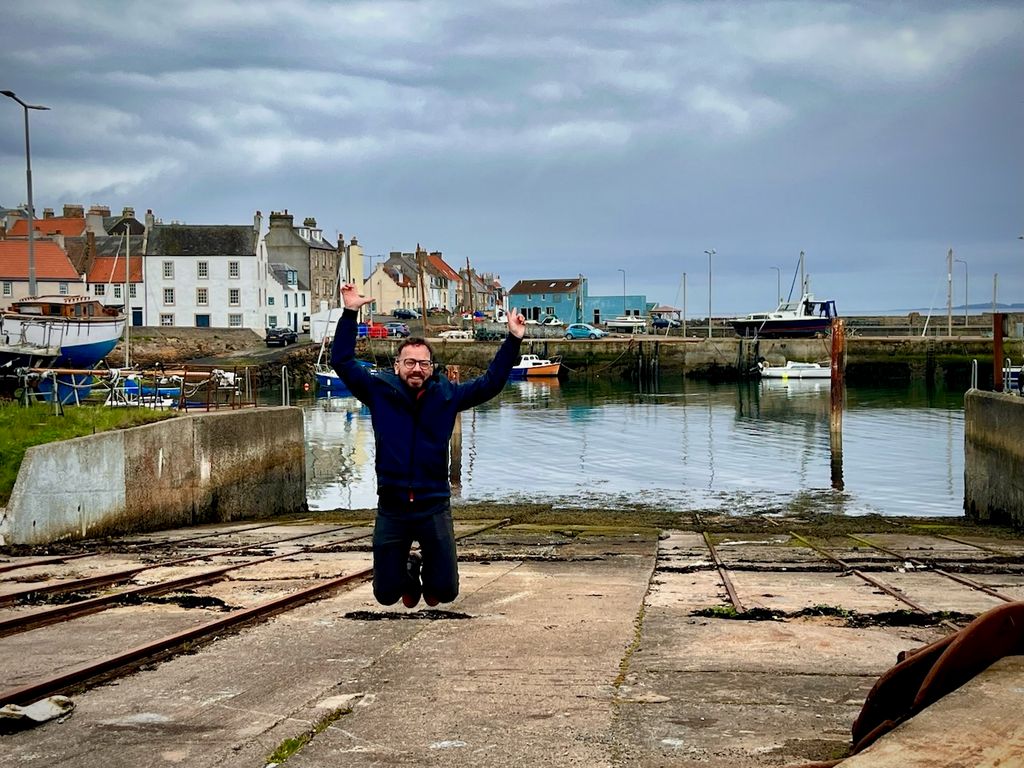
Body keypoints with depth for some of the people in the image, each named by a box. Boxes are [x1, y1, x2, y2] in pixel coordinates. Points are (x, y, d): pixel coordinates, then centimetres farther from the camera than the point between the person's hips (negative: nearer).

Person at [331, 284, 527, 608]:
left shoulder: (447, 396, 2)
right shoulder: (380, 392, -1)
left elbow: (491, 382, 5)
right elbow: (343, 362, -4)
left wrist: (513, 340, 0)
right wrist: (349, 314, -13)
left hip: (434, 508, 0)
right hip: (391, 510, 0)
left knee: (446, 592, 3)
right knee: (386, 593, 7)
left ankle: (431, 576, 40)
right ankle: (408, 572, 43)